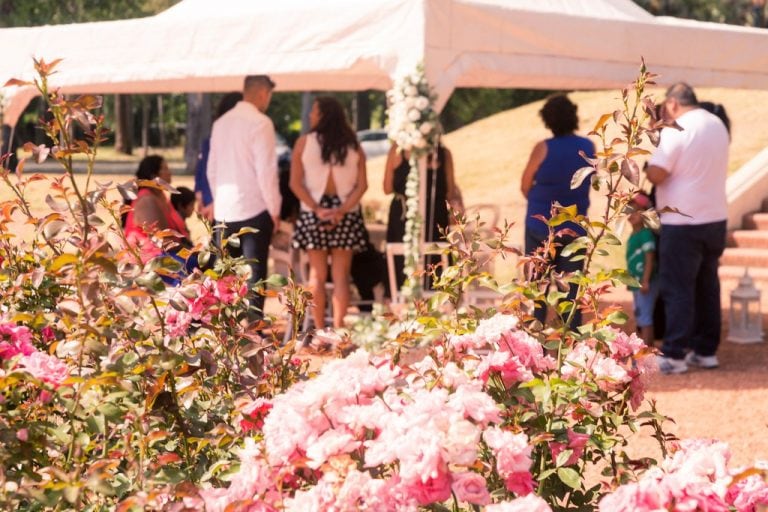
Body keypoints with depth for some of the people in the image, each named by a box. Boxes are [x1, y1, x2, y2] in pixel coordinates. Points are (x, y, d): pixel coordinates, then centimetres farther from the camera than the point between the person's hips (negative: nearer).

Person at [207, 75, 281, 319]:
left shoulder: (221, 123, 10)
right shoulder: (260, 123, -11)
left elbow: (212, 169, 15)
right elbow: (266, 170, -13)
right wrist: (274, 210, -5)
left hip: (224, 210, 6)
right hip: (254, 210, -6)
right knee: (254, 274, -2)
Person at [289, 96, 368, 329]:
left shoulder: (304, 142, -2)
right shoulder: (353, 145, 4)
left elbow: (295, 183, -8)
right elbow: (362, 185, -3)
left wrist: (317, 209, -10)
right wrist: (342, 210, -8)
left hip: (313, 214, -1)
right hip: (347, 214, 1)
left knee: (317, 274, 5)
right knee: (341, 275, 4)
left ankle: (319, 329, 5)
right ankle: (338, 327, 0)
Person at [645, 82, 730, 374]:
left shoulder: (677, 130, -16)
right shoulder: (718, 125, 9)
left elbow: (656, 175, -18)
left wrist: (645, 166, 1)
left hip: (682, 223, -7)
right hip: (715, 218, 7)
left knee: (678, 290, -2)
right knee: (707, 287, 14)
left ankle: (674, 355, -2)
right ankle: (706, 350, 19)